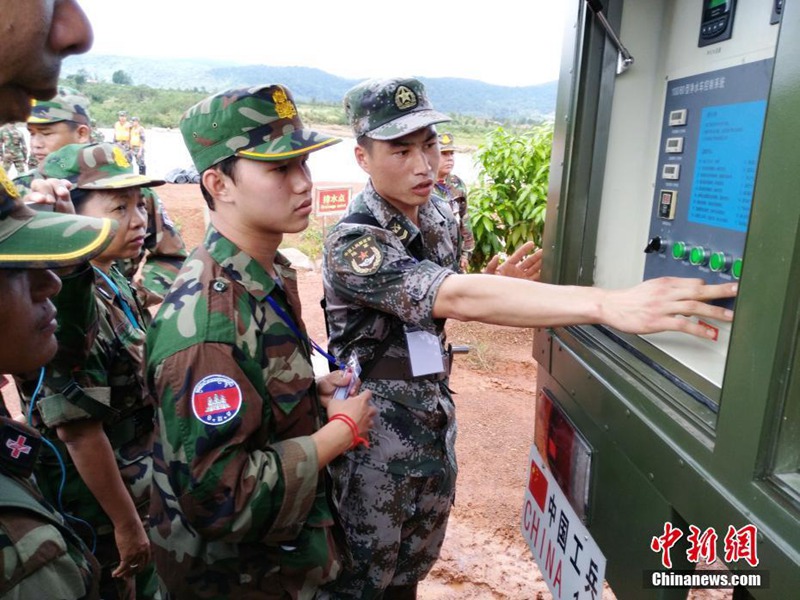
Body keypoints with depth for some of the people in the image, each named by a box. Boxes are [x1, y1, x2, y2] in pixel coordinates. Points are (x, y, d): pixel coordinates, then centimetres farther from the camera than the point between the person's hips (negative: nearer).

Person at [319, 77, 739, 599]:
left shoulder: (439, 215, 0)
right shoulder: (352, 244, -26)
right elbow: (461, 299, -41)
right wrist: (610, 305, -49)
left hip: (434, 423, 7)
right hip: (374, 436, -6)